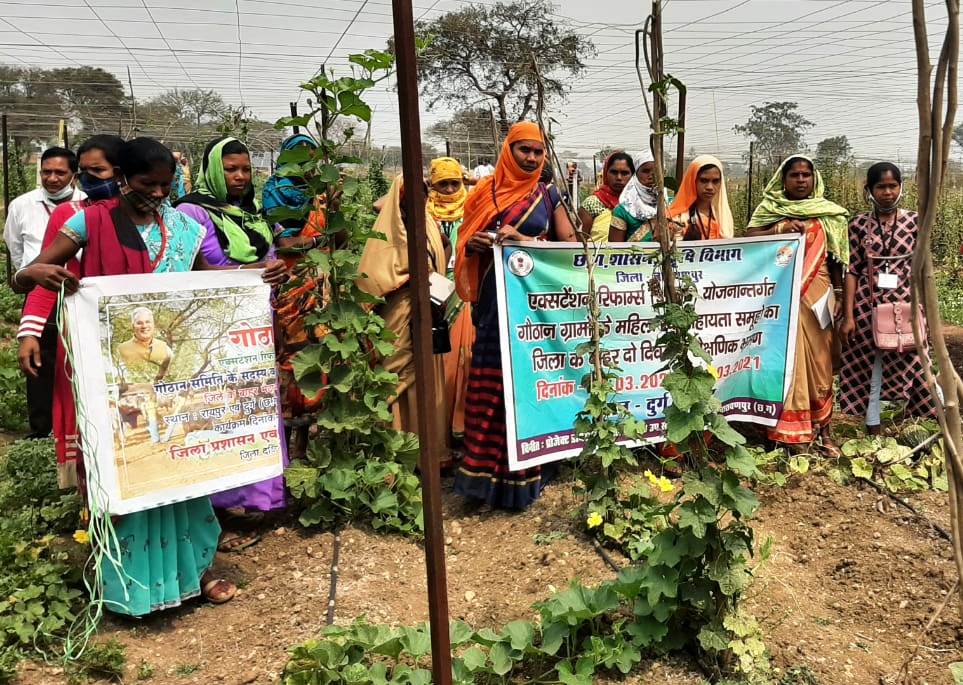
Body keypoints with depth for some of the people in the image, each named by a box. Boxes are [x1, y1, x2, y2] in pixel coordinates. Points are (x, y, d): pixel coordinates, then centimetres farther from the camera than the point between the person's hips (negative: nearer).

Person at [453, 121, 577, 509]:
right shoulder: (486, 192, 8)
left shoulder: (548, 196, 10)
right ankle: (486, 470, 9)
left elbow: (570, 244, 2)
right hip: (495, 299, 0)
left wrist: (523, 241, -11)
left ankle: (522, 474, 13)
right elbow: (467, 243, 7)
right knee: (490, 383, -2)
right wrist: (484, 244, -16)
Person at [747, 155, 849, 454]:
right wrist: (780, 229, -17)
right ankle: (789, 428, 5)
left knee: (818, 358, 4)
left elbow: (836, 257, 10)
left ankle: (820, 426, 13)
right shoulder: (769, 208, 6)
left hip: (816, 295, 2)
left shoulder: (828, 213, 9)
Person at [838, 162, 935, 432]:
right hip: (867, 305, 0)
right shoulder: (859, 224, -1)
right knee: (868, 368, 6)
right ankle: (873, 429, 18)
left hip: (904, 304, 0)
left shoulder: (914, 221, 2)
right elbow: (852, 271, -1)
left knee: (907, 366, 3)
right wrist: (848, 316, -6)